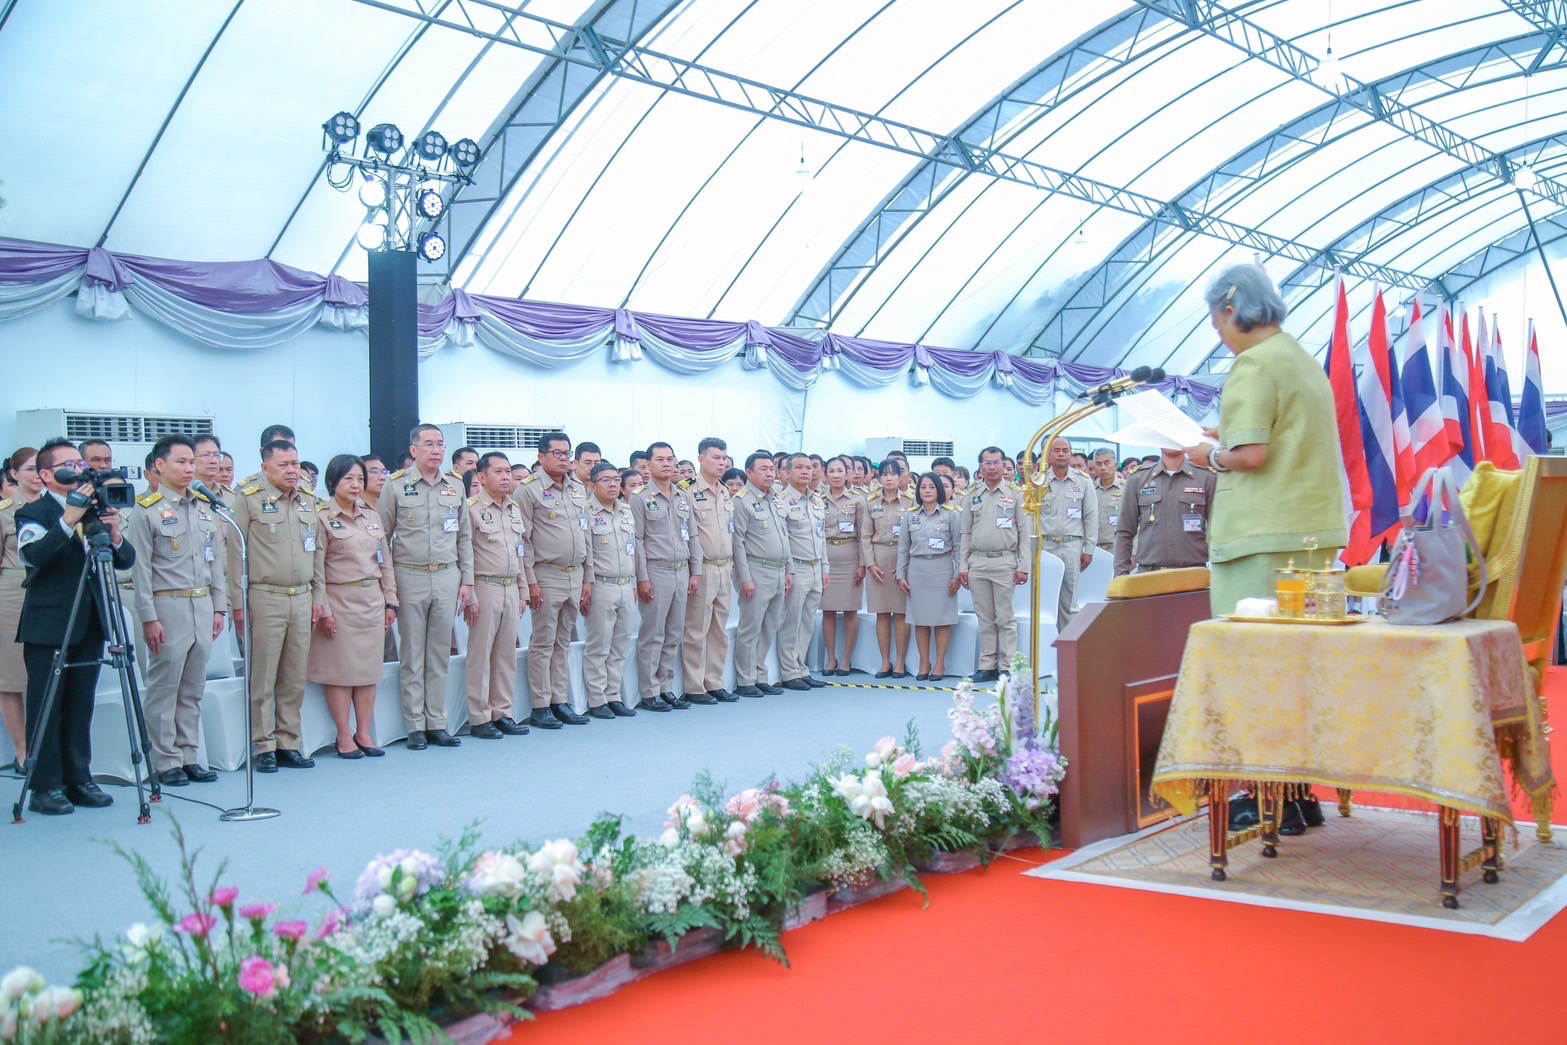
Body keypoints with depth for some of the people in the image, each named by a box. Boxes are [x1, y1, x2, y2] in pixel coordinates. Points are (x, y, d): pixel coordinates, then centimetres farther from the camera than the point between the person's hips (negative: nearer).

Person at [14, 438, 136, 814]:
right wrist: (68, 521, -34)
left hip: (89, 625, 5)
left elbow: (127, 561, 6)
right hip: (48, 627, -5)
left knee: (80, 709, 10)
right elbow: (34, 556, -24)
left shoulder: (95, 509, 11)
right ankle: (45, 788, 4)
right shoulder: (33, 513, -4)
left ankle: (78, 780, 16)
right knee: (46, 710, -1)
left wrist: (115, 535, -14)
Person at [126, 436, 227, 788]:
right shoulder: (147, 511, -4)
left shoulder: (205, 509, 13)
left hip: (203, 606, 6)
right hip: (168, 606, -5)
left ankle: (189, 756, 17)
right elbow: (140, 569, -8)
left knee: (193, 690, 10)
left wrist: (219, 607, 10)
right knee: (164, 689, 0)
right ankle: (166, 762, 7)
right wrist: (149, 618, -12)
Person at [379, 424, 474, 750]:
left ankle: (437, 723, 12)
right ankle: (415, 726, 7)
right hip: (410, 578, -3)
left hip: (447, 578, 3)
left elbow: (464, 538, 14)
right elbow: (382, 538, 2)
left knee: (440, 655, 6)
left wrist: (467, 581, 8)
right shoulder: (396, 486, -1)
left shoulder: (455, 488, 10)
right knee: (412, 656, 2)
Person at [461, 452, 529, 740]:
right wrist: (470, 596, -14)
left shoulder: (515, 509, 14)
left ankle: (502, 713, 17)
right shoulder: (472, 508, -7)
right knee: (480, 654, -2)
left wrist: (522, 593, 16)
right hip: (485, 588, -6)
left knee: (507, 653, 9)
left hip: (511, 589, 6)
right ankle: (479, 719, 4)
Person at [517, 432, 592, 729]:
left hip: (575, 575, 6)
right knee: (543, 643, -1)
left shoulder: (579, 490, 14)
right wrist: (531, 581, -13)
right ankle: (540, 707, 4)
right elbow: (523, 540, -9)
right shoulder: (529, 490, -6)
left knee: (563, 643, 11)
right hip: (547, 576, -6)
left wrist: (588, 578, 13)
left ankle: (560, 702, 17)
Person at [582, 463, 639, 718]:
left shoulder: (627, 511, 14)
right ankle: (596, 701, 6)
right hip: (601, 587, -6)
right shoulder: (586, 513, -7)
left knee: (620, 646, 9)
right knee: (598, 647, -1)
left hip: (626, 588, 6)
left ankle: (613, 696, 17)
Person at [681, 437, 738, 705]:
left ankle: (714, 683, 19)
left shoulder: (726, 494, 15)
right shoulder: (689, 491, -9)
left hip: (725, 570, 7)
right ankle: (694, 688, 4)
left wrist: (732, 567, 16)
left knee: (720, 630, 11)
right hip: (702, 570, -7)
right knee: (697, 631, -2)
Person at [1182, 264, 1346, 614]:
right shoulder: (1307, 360, 15)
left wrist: (1212, 458, 0)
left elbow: (1251, 455, -19)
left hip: (1266, 534, -9)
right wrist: (1228, 437, 23)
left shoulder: (1254, 363, -11)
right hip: (1318, 530, 9)